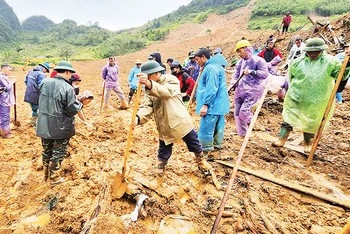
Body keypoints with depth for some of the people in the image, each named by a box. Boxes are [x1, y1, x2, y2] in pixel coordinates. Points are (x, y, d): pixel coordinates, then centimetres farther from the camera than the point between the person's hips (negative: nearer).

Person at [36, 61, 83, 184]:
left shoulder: (44, 83, -3)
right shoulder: (68, 88, -21)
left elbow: (42, 102, 10)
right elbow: (72, 110, -19)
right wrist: (80, 103, -1)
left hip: (44, 125, 6)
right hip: (61, 128, -6)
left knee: (46, 150, 23)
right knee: (58, 152, 12)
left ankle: (46, 174, 40)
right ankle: (55, 177, 26)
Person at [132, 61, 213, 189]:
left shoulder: (171, 79, -12)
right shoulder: (149, 90, 4)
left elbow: (167, 91, -35)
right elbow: (146, 106, -11)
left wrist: (150, 84, -53)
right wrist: (138, 118, -32)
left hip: (181, 121, -3)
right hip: (164, 127, 3)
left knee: (194, 144, 17)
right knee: (163, 154, 11)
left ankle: (201, 161, 46)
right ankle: (159, 176, 30)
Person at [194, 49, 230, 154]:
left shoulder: (211, 68, -16)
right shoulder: (216, 66, 18)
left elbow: (211, 89, -24)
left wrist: (205, 104, -24)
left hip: (212, 105, -11)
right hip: (219, 104, 11)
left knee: (205, 129, -6)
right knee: (218, 127, 17)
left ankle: (205, 150, 2)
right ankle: (217, 145, 29)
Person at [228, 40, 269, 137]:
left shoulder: (258, 60, -4)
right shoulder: (240, 62, 14)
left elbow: (265, 74, -12)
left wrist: (252, 72, -22)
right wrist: (232, 84, -3)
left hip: (252, 91, -7)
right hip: (240, 90, 7)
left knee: (244, 111, -18)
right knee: (237, 113, 7)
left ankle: (252, 122, 17)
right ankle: (242, 134, 23)